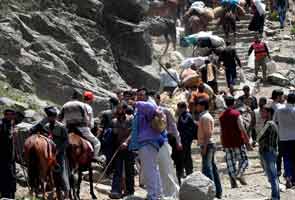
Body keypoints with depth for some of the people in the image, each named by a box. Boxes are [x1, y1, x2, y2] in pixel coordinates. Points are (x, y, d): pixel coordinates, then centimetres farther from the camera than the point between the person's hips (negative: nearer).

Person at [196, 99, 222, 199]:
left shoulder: (205, 117, -14)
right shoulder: (206, 116, 18)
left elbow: (207, 133, -20)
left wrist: (204, 147, -23)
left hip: (207, 145, -10)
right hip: (210, 144, 10)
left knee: (207, 168, -10)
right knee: (212, 167, 11)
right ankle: (218, 192, 15)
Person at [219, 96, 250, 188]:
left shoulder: (222, 116, 9)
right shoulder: (236, 114, -6)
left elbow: (221, 131, 12)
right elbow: (242, 128, -12)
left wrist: (223, 144, 17)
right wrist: (247, 139, -5)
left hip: (227, 143, 5)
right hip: (238, 141, -4)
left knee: (230, 163, 6)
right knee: (244, 160, 5)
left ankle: (233, 183, 1)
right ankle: (239, 174, -18)